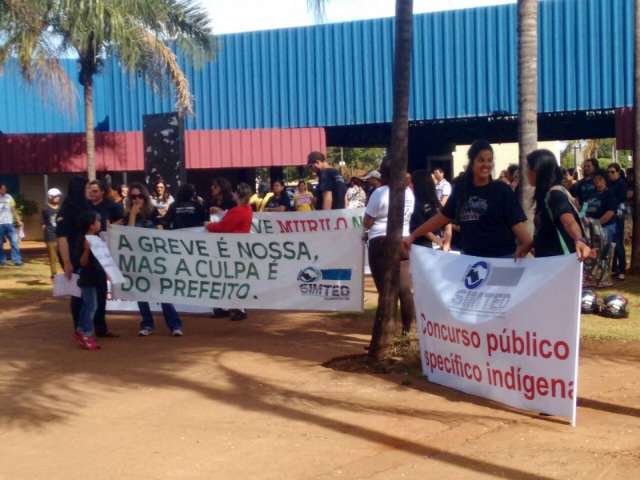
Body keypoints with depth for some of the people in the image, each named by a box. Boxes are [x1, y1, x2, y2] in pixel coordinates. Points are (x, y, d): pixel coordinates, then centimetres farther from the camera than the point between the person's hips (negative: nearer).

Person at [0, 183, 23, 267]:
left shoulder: (9, 197, 9)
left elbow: (13, 210, 14)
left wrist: (18, 220, 8)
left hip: (9, 223, 2)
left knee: (14, 242, -6)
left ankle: (17, 260, -6)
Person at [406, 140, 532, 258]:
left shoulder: (502, 190, -4)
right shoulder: (461, 189, 7)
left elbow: (517, 222, -12)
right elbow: (443, 217, 15)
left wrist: (529, 245, -32)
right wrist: (413, 236, 14)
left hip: (501, 258, -4)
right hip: (469, 257, 4)